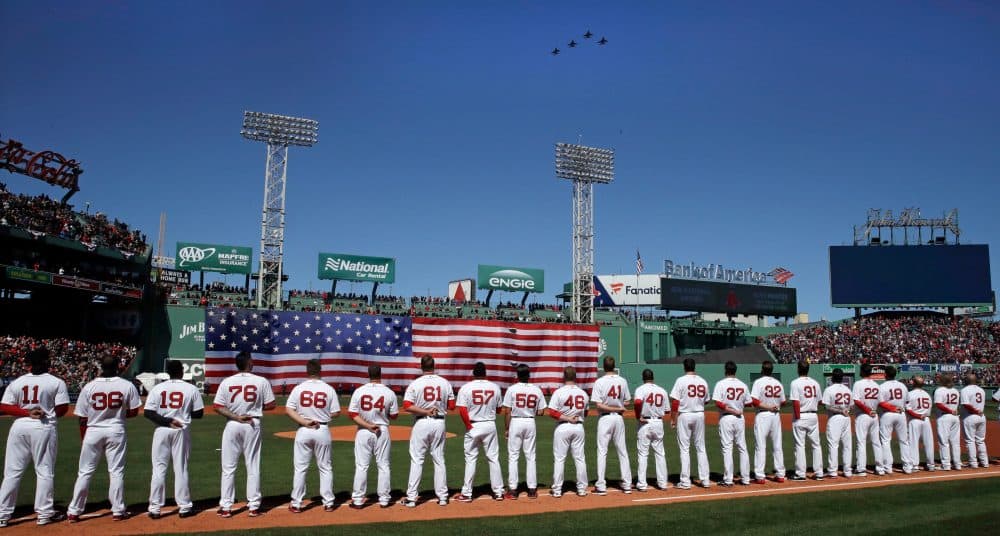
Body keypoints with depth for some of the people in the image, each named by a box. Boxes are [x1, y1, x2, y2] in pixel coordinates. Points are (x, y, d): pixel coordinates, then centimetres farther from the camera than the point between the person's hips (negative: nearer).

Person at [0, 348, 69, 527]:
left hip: (19, 427, 3)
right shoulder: (57, 382, -4)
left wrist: (27, 413, -5)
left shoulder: (16, 383, 6)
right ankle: (44, 513, 9)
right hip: (44, 427, -3)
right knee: (44, 471, 5)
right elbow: (62, 409, -6)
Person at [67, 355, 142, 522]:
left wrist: (83, 438, 10)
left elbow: (82, 418, 0)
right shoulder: (127, 385, -5)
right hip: (116, 431, -1)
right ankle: (118, 511, 10)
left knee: (85, 472, 11)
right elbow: (134, 411, -1)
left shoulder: (89, 387, -4)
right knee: (116, 471, 6)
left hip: (93, 431, 1)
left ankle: (74, 512, 16)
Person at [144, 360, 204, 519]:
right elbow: (199, 413, 0)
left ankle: (155, 508, 8)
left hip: (161, 431, 1)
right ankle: (184, 507, 11)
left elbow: (147, 413, -8)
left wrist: (167, 420, -10)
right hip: (182, 430, -1)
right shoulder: (191, 389, -2)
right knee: (181, 468, 6)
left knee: (159, 468, 7)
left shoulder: (157, 388, 0)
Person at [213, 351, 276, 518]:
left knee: (228, 467, 9)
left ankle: (225, 507, 11)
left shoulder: (226, 382, -2)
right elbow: (271, 405, -3)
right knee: (253, 467, 7)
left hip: (232, 425, 1)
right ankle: (253, 506, 10)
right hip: (253, 425, -1)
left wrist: (236, 417, -8)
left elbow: (217, 407, -6)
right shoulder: (261, 382, -6)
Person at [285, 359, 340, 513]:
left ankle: (296, 504, 12)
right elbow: (336, 412, -3)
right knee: (325, 468, 10)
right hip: (323, 430, 0)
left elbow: (288, 410, -8)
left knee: (300, 468, 9)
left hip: (303, 431, 0)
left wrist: (305, 422, -12)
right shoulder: (329, 389, -4)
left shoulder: (298, 388, -2)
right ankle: (328, 503, 13)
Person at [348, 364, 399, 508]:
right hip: (382, 431, 0)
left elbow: (352, 414, -8)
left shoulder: (359, 391, -5)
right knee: (383, 466, 9)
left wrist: (367, 425, -11)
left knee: (361, 466, 7)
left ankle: (358, 500, 10)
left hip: (363, 432, 1)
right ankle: (384, 499, 13)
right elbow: (394, 415, -1)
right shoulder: (389, 393, -7)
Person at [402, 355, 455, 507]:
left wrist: (426, 411, -12)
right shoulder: (445, 383, 1)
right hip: (439, 422, 3)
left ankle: (411, 498, 5)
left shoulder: (415, 384, -7)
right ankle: (442, 497, 14)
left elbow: (407, 406, -16)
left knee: (416, 460, 4)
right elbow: (452, 406, 4)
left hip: (421, 423, -3)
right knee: (439, 460, 11)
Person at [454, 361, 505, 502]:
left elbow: (462, 410, -15)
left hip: (473, 426, -2)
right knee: (493, 459, 10)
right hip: (490, 426, 2)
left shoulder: (466, 388, -8)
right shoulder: (495, 387, 0)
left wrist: (469, 426, -6)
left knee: (470, 459, 6)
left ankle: (466, 494, 10)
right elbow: (498, 409, 7)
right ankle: (498, 492, 15)